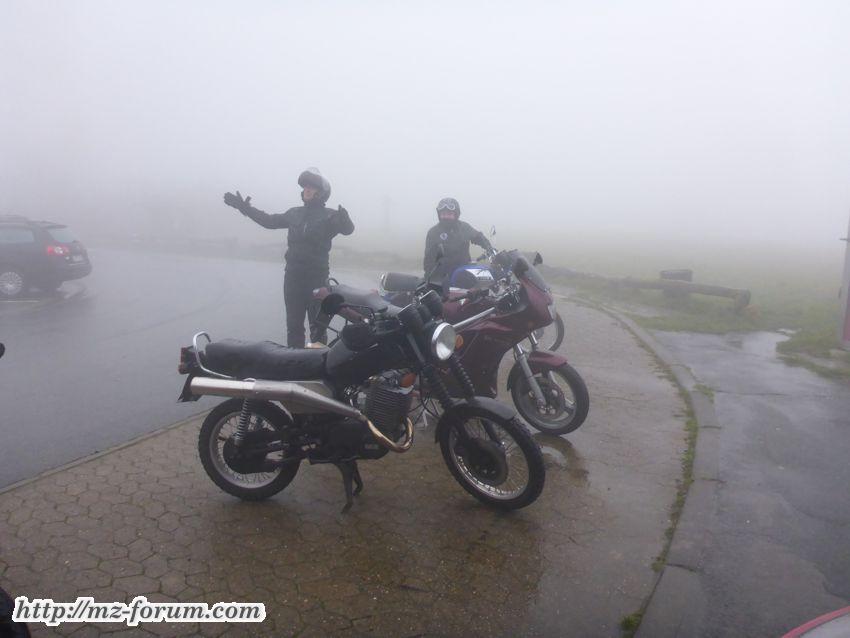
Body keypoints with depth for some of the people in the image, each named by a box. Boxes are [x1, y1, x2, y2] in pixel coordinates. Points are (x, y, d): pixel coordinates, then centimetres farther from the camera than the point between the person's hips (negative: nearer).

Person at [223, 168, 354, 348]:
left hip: (317, 278, -5)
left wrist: (344, 220, -45)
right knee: (294, 325, 11)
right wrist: (245, 207, 24)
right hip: (293, 276, 5)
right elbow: (269, 221, 24)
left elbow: (347, 229, -22)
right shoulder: (294, 213, 13)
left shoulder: (330, 216, -4)